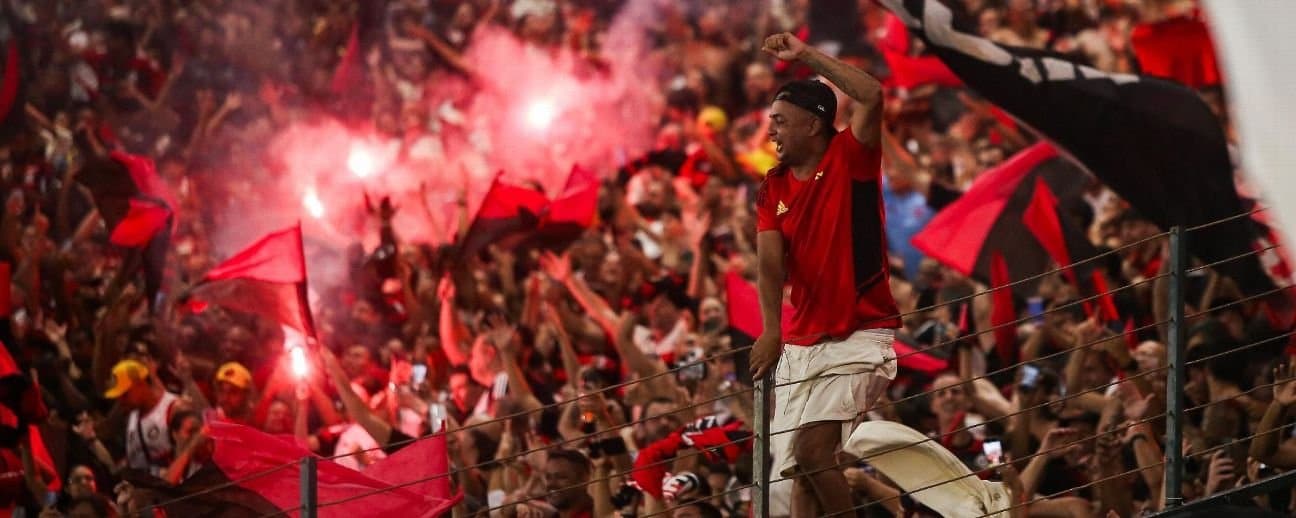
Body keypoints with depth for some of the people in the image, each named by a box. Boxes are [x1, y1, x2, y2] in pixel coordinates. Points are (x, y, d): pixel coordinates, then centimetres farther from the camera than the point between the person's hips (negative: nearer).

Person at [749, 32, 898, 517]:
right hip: (800, 343, 6)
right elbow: (770, 262, -3)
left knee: (813, 449, -21)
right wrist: (771, 330, -19)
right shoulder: (772, 187, 9)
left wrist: (806, 55, -18)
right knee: (797, 467, 4)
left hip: (860, 336, -6)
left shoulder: (850, 159, -5)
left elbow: (871, 95, -23)